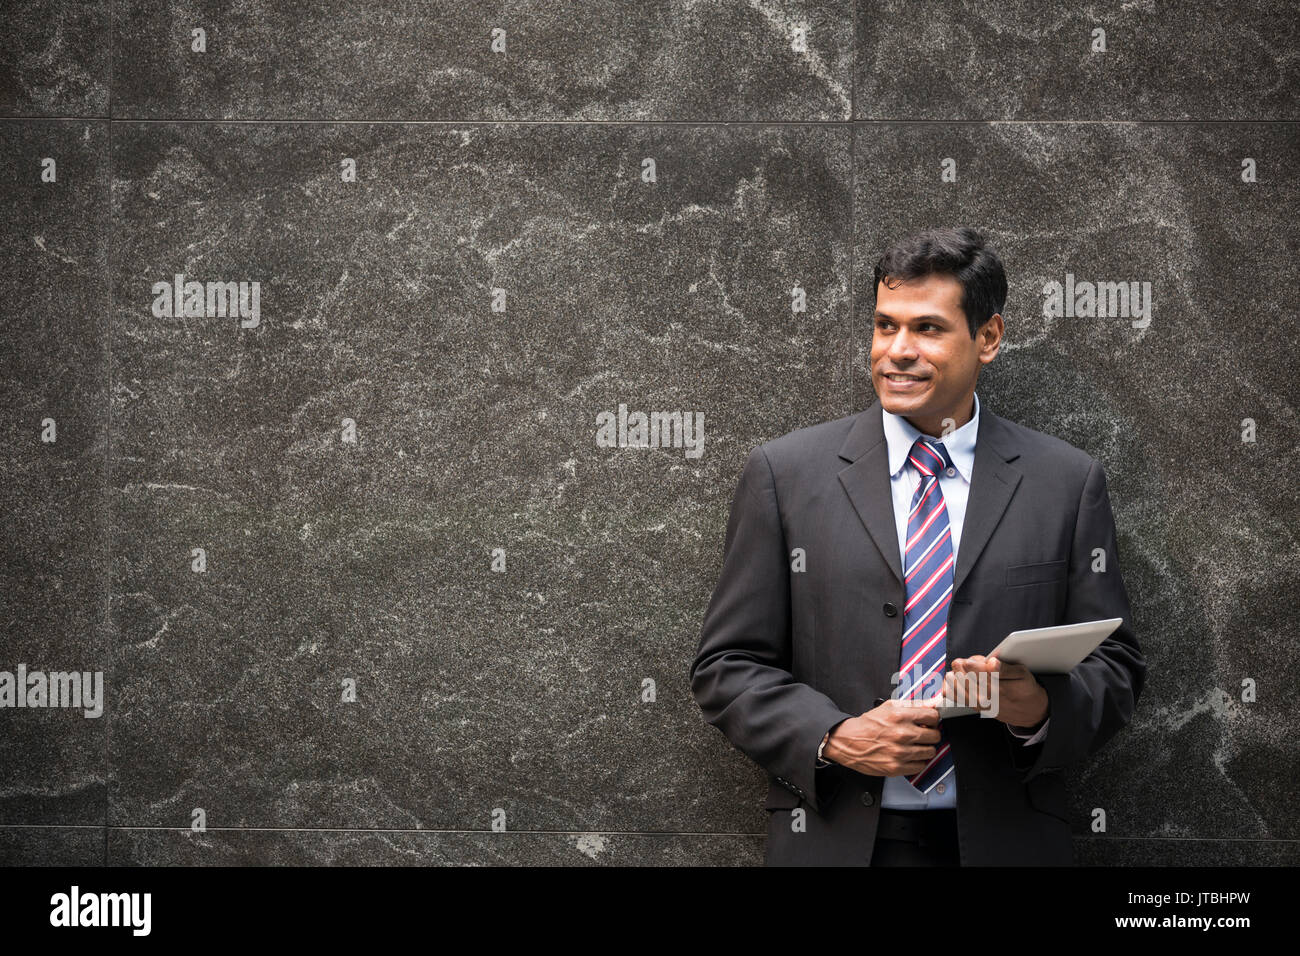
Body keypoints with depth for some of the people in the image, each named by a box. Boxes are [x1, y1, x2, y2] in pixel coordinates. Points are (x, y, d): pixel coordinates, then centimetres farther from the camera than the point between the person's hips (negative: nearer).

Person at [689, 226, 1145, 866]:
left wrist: (1041, 710, -16)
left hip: (1006, 839, 1)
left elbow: (1114, 667, 4)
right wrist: (833, 738, -15)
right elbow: (725, 667, 0)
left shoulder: (1068, 484, 1)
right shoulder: (784, 474, 0)